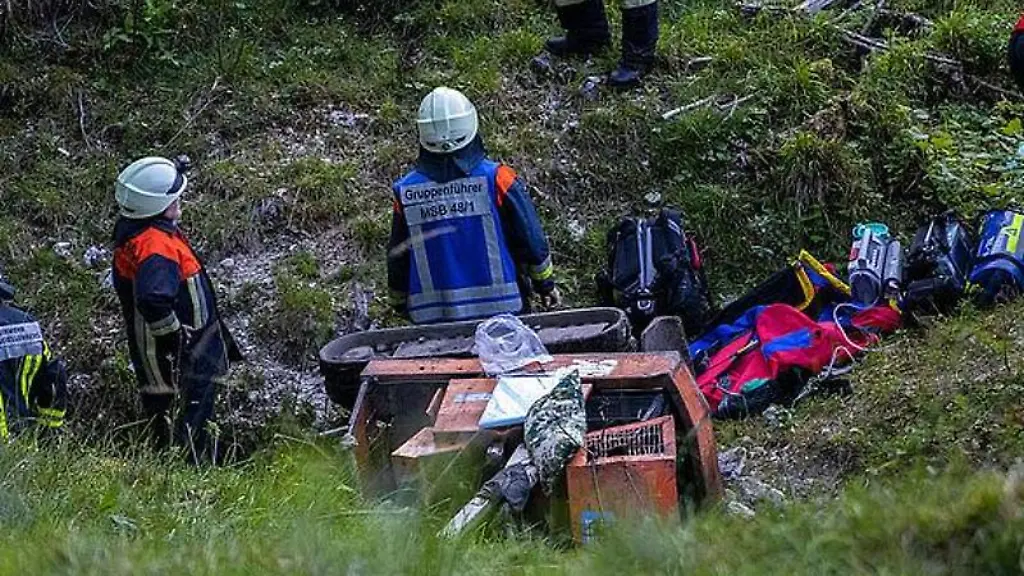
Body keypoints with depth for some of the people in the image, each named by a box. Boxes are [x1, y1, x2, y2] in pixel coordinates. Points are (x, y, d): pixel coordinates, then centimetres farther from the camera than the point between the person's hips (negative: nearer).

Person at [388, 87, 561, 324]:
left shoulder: (405, 192, -7)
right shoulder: (496, 179, -13)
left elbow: (397, 258, 5)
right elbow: (532, 240, -4)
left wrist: (401, 304, 21)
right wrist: (545, 284, 12)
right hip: (501, 309, -2)